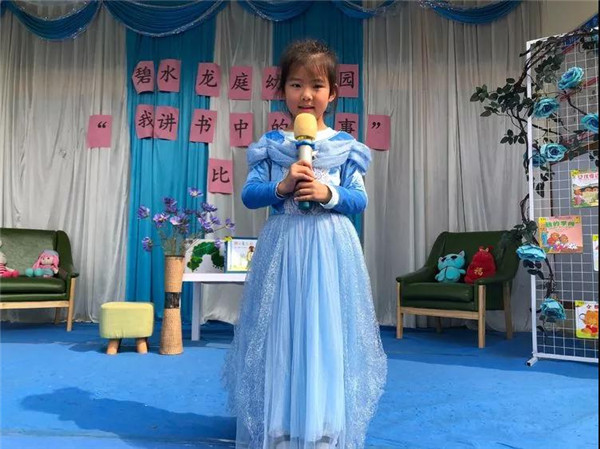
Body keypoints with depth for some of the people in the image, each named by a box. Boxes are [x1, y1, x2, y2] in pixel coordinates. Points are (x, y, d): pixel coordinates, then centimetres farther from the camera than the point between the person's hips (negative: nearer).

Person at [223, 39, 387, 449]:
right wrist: (281, 187, -16)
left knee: (328, 334, 3)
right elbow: (249, 195, 1)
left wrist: (327, 194, -15)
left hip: (331, 249, 0)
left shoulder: (346, 146, 5)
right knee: (279, 335, 5)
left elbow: (360, 199, 2)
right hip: (282, 248, 1)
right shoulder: (270, 145, 6)